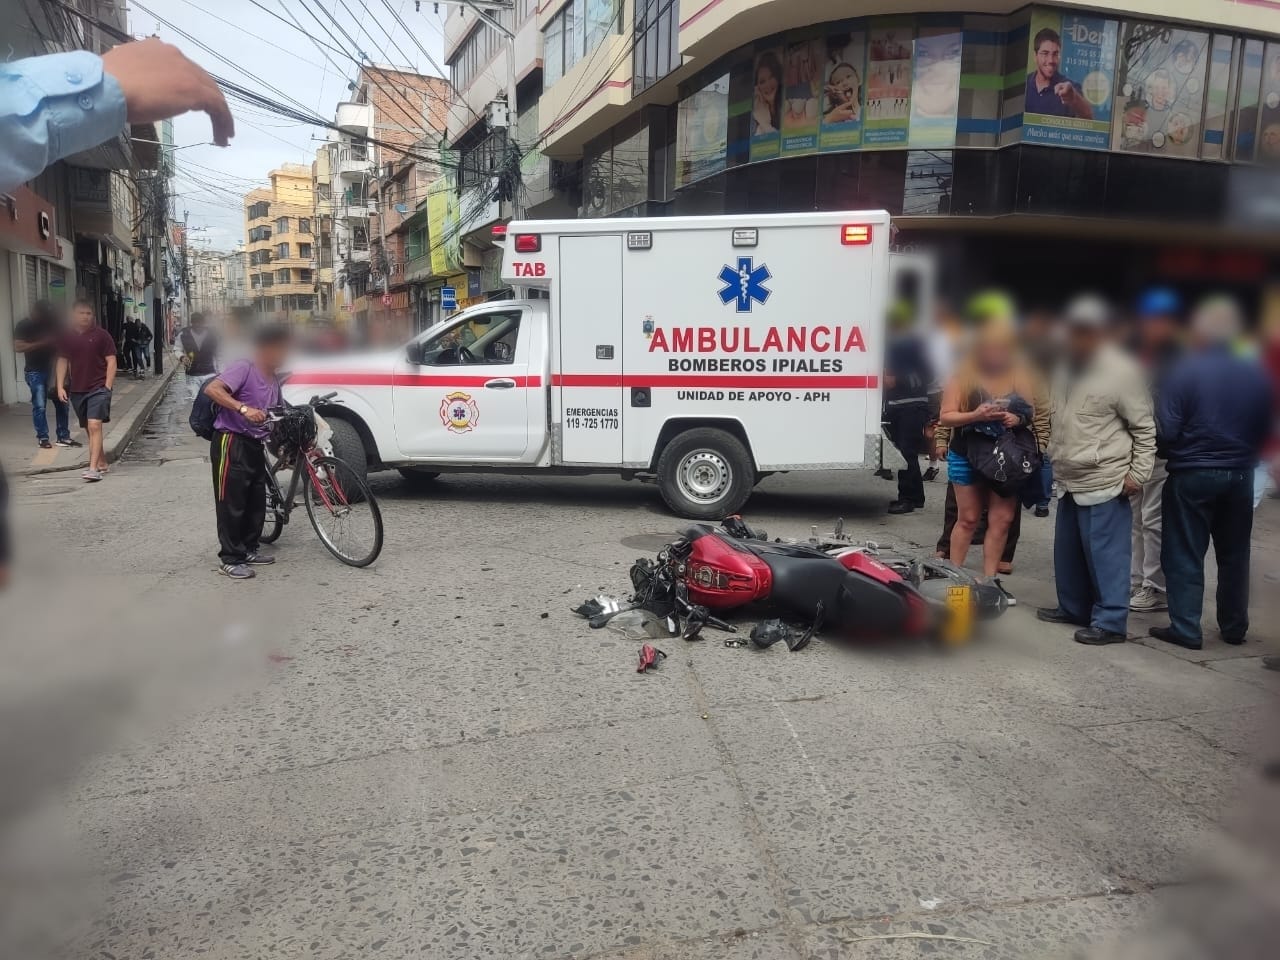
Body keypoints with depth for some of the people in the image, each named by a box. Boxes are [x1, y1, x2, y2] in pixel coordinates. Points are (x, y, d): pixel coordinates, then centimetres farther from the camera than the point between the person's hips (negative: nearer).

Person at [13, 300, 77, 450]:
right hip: (35, 372, -5)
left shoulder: (52, 324, 8)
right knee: (39, 406, -3)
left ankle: (63, 437, 9)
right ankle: (43, 438, 7)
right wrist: (41, 343, -25)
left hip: (53, 369, 5)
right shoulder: (24, 326, -6)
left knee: (61, 403, 3)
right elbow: (18, 346, -18)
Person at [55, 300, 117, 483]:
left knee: (94, 425, -16)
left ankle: (93, 468, -20)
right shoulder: (66, 337, 7)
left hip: (99, 388, -5)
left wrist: (108, 386, -9)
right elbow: (62, 361, 12)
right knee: (89, 428, 13)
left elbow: (111, 361, -3)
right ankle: (102, 463, 26)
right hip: (77, 390, 5)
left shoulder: (101, 335, -3)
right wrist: (60, 386, 4)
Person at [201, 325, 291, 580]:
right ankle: (230, 559, 3)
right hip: (231, 443, -9)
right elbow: (212, 389, -27)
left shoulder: (274, 379, 13)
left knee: (257, 500, 14)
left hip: (255, 445, 9)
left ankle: (249, 549, 29)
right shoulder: (244, 369, -13)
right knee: (231, 503, -4)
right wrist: (244, 409, -37)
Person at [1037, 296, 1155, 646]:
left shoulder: (1121, 372, -11)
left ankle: (1110, 622, 5)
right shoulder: (1068, 371, 13)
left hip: (1105, 483, -8)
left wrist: (1138, 473, -14)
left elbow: (1144, 428, -9)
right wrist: (1056, 463, 21)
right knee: (1068, 552, 17)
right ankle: (1073, 608, 31)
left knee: (1105, 555, -4)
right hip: (1071, 482, 8)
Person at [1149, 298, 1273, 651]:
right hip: (1240, 475, 5)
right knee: (1234, 554, 16)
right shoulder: (1257, 375, 1)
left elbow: (1167, 430, -13)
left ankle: (1186, 629, 6)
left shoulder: (1185, 371, -12)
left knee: (1184, 555, 4)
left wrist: (1172, 453, 6)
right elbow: (1265, 428, 7)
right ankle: (1234, 627, 25)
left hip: (1192, 475, -4)